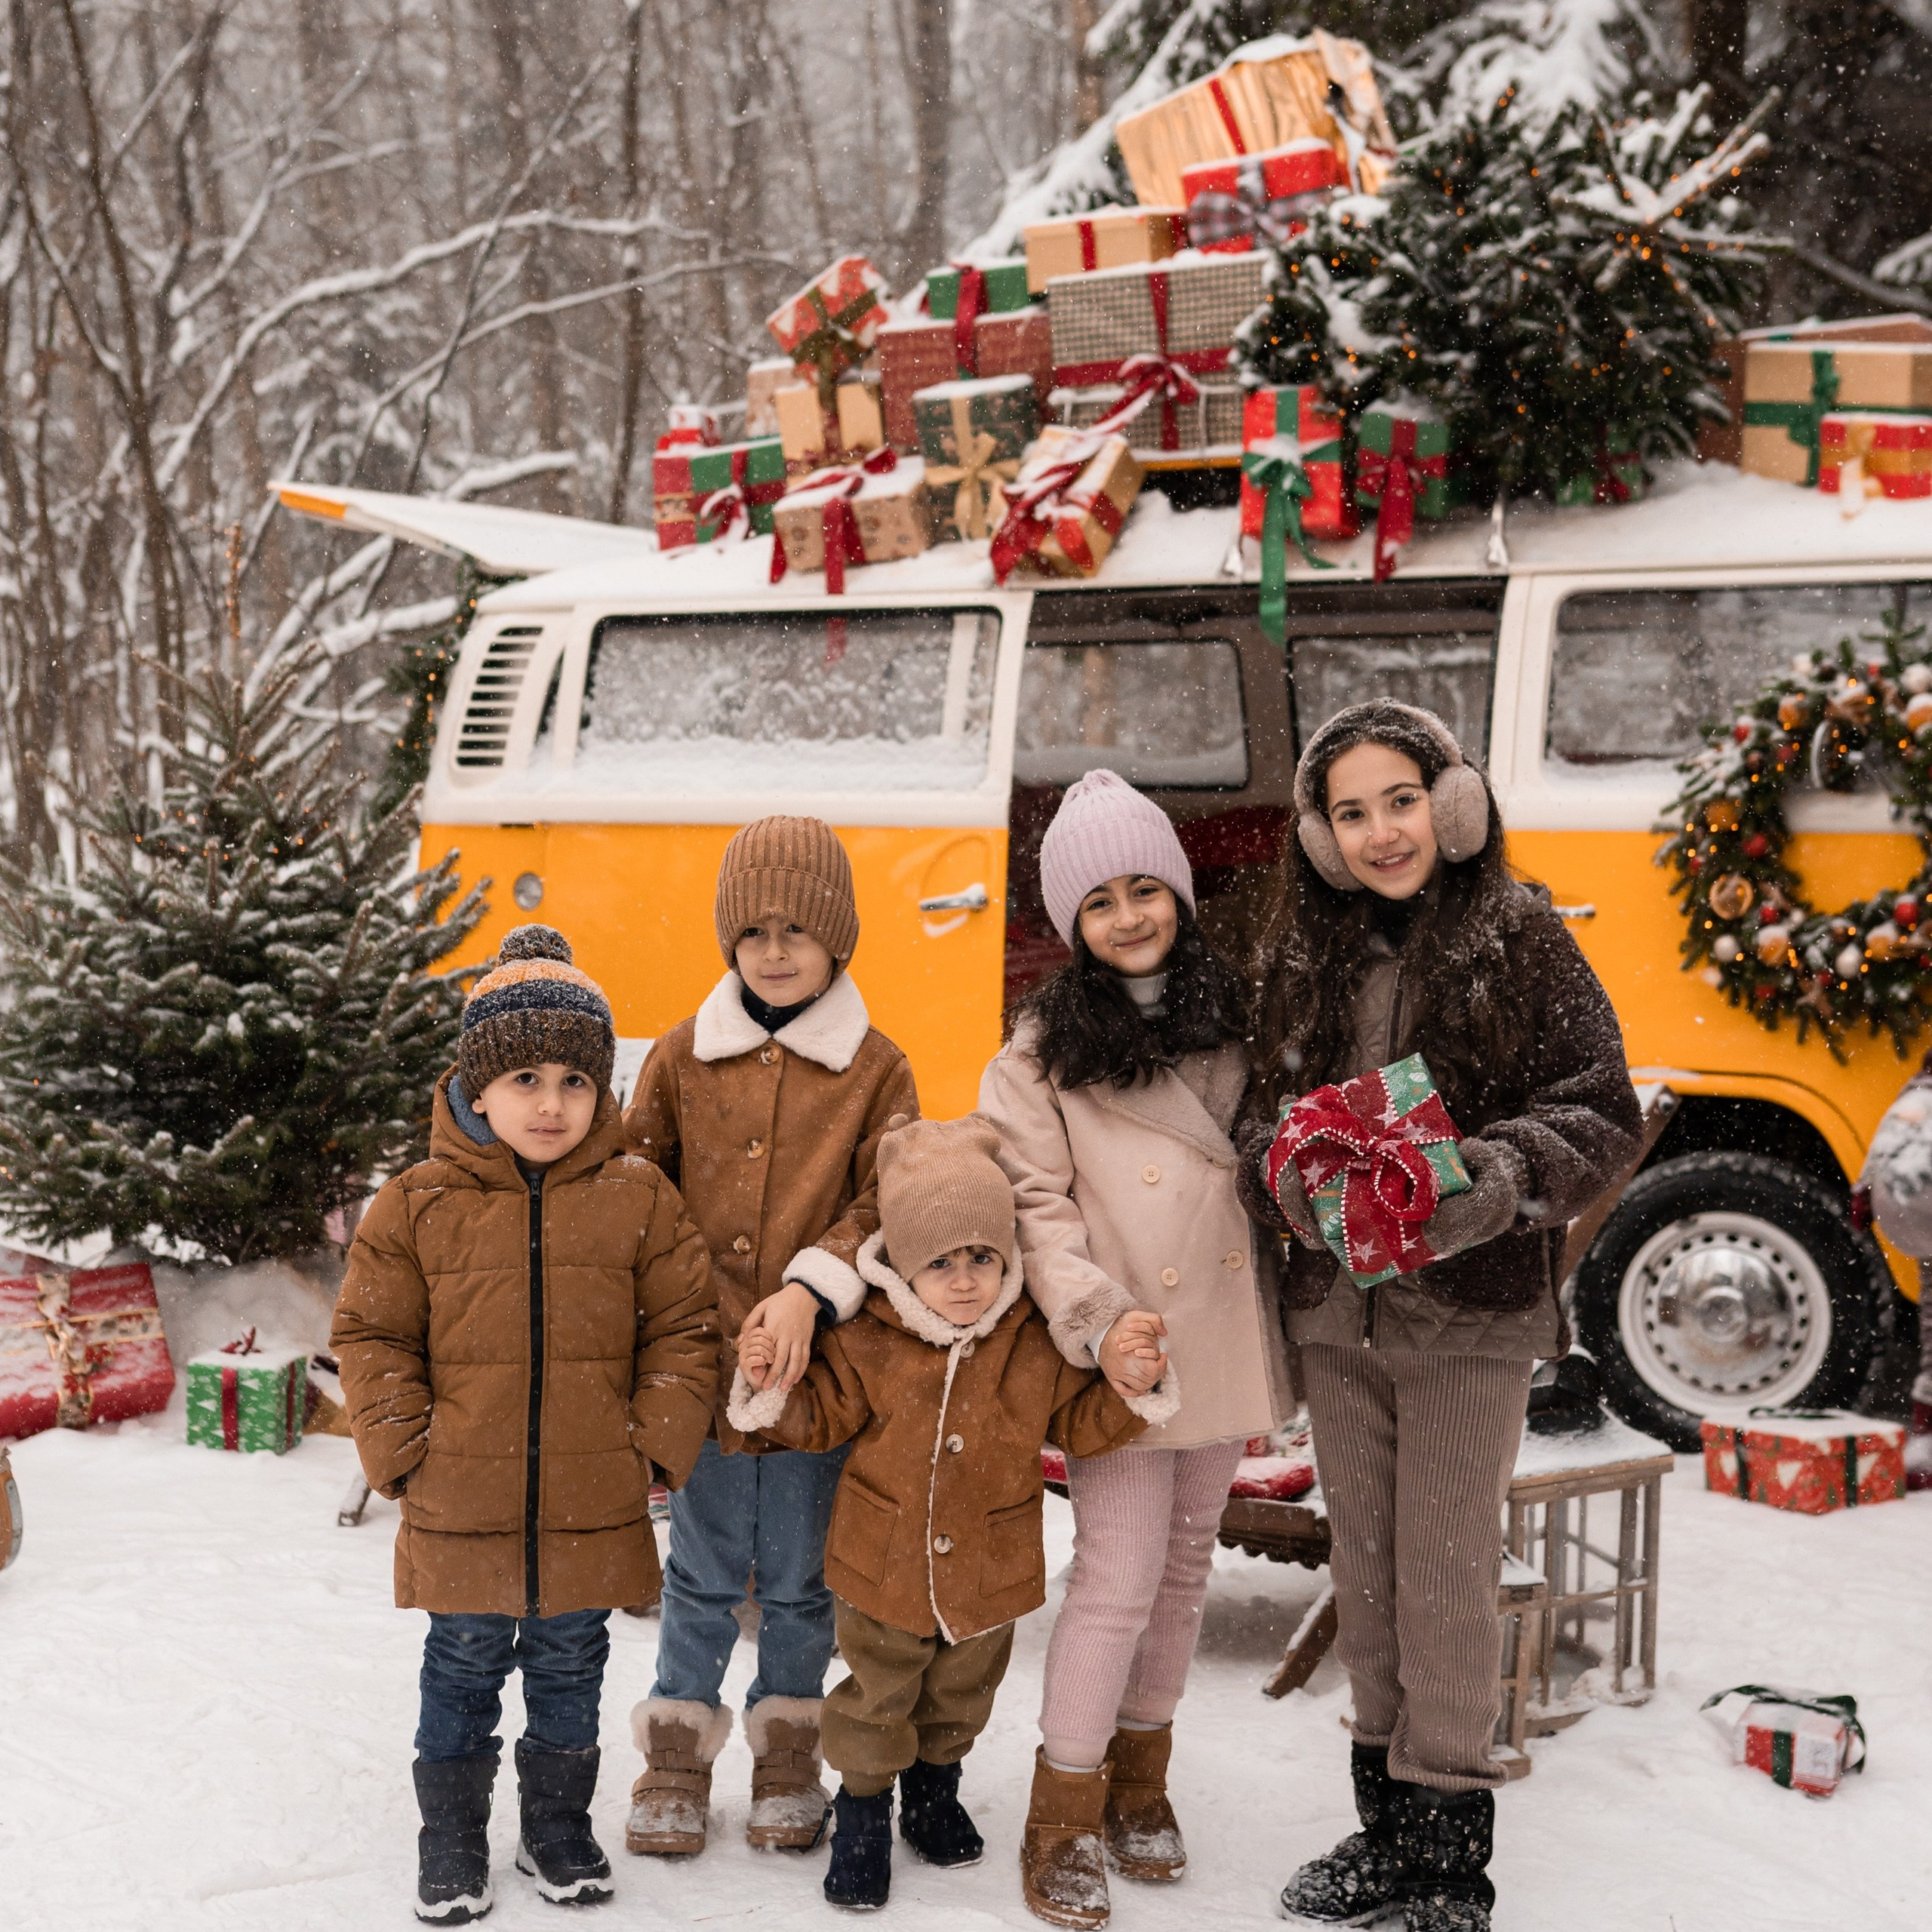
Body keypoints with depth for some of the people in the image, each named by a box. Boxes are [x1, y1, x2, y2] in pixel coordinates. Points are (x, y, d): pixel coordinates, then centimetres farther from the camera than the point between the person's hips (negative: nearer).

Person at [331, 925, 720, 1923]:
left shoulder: (639, 1200, -3)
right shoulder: (418, 1205, -5)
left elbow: (683, 1327, 2)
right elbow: (371, 1335, 1)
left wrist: (656, 1444, -5)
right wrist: (403, 1447, -6)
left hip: (594, 1511, 1)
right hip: (461, 1512, -1)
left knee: (570, 1672, 16)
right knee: (462, 1673, 12)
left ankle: (559, 1825, 34)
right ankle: (451, 1840, 29)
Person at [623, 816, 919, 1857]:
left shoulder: (875, 1069, -1)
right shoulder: (681, 1057, 3)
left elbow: (887, 1206, -5)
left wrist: (812, 1288, -20)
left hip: (816, 1369, -1)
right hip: (703, 1361, 1)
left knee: (798, 1576, 12)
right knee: (704, 1572, 11)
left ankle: (787, 1753, 29)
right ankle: (678, 1752, 25)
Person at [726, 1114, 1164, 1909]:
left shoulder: (1035, 1349, -11)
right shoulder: (867, 1344, -14)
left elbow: (1081, 1424, -1)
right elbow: (821, 1415, -1)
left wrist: (1130, 1390, -18)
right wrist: (768, 1387, -18)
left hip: (988, 1574, 2)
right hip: (883, 1571, -2)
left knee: (959, 1694, 23)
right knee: (876, 1697, 11)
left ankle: (935, 1790, 47)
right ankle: (863, 1807, 32)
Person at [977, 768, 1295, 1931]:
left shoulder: (1230, 1016, 7)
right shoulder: (1047, 1048, -5)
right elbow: (1035, 1202, -9)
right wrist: (1099, 1321, -23)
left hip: (1222, 1346, 5)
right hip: (1124, 1357, -5)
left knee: (1185, 1568, 15)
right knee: (1120, 1581, -6)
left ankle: (1140, 1778, 31)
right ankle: (1065, 1823, 6)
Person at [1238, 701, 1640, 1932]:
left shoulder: (1524, 942, -5)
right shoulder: (1306, 959, 8)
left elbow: (1603, 1112, -6)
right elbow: (1269, 1112, 11)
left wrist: (1509, 1178, -24)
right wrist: (1288, 1176, -12)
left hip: (1473, 1320, -4)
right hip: (1337, 1315, 5)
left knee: (1448, 1584, -2)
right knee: (1365, 1575, 14)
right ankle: (1388, 1823, 28)